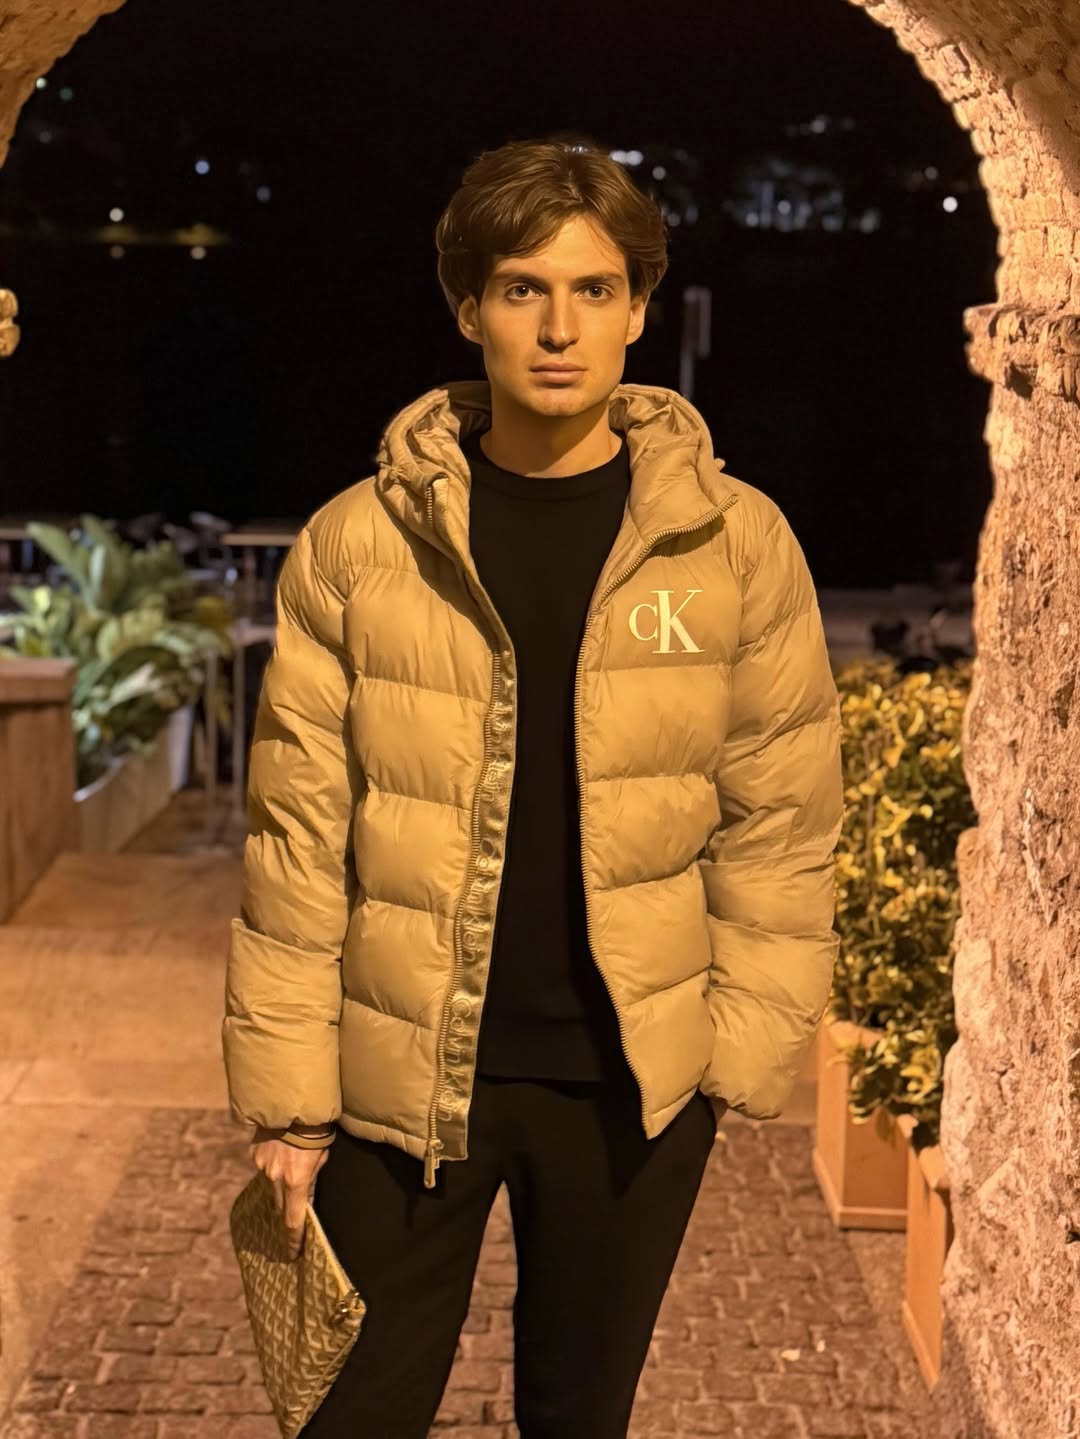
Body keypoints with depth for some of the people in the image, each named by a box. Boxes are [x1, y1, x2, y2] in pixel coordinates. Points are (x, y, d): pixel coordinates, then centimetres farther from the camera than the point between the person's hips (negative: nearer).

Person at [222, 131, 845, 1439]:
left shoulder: (737, 544, -3)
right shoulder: (354, 546, -4)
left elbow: (779, 825, 0)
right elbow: (299, 834, -4)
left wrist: (747, 1043, -6)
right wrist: (287, 1090, -6)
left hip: (633, 1080, 1)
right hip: (399, 1073, 0)